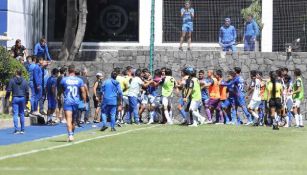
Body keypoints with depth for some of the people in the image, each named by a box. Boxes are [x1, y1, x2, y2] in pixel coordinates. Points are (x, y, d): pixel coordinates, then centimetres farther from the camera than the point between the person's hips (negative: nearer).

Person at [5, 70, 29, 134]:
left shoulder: (12, 80, -4)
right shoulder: (24, 81, 4)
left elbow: (9, 90, -5)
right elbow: (27, 92, 6)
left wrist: (7, 97, 9)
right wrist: (27, 100, 14)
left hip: (15, 98, -3)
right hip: (22, 98, 3)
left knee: (15, 114, -2)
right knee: (22, 114, 11)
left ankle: (16, 129, -10)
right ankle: (22, 129, 12)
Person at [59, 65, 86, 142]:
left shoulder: (64, 80, -1)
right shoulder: (79, 80, 1)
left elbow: (61, 90, 14)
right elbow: (83, 92, -1)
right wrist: (85, 102, 5)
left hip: (67, 102, -3)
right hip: (76, 102, 3)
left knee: (69, 119, -13)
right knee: (73, 120, 18)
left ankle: (70, 135, -30)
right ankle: (72, 134, 32)